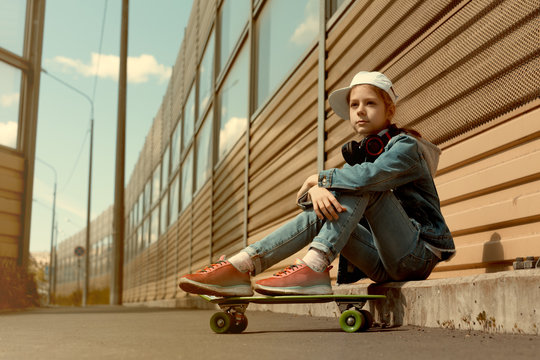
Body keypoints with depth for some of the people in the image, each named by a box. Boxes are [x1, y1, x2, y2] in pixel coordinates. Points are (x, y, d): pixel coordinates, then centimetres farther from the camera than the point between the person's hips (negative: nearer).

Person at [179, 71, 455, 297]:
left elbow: (370, 176, -31)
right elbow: (304, 195, 3)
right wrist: (316, 191, -23)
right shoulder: (360, 154, 16)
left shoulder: (406, 146, -6)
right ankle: (239, 267, -20)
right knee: (317, 216, -11)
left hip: (418, 253, -6)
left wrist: (319, 178, -14)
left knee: (362, 186, -25)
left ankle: (313, 268, -34)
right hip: (385, 263, 6)